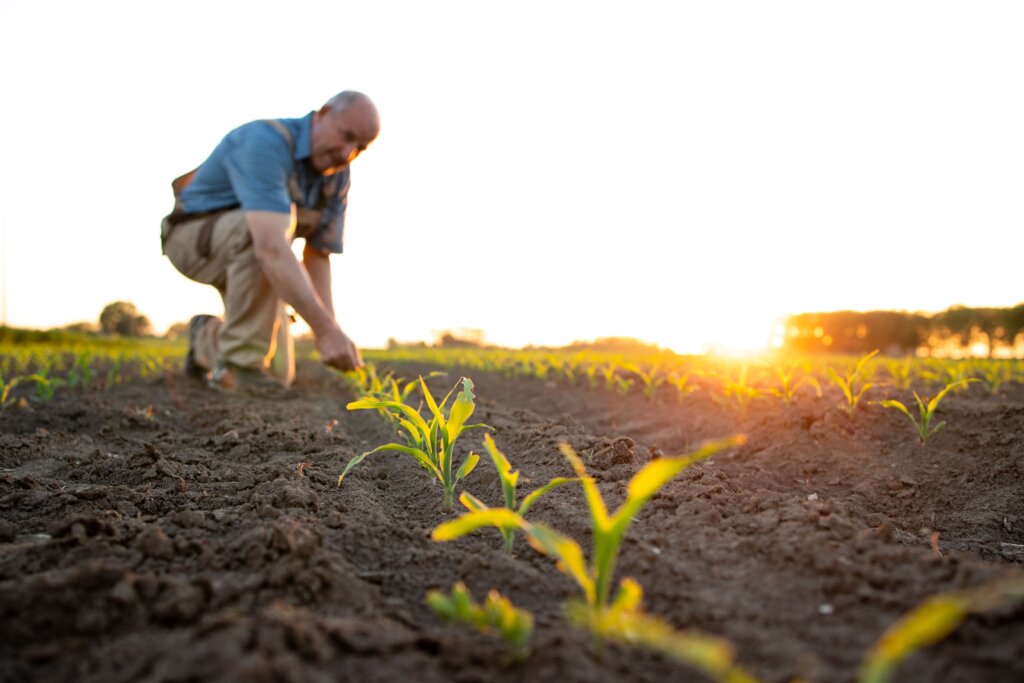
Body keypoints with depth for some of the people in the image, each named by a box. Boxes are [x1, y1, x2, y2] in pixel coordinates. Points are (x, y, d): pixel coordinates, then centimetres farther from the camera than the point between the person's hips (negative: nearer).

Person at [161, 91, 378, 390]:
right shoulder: (266, 142, -31)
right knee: (270, 224, -39)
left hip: (246, 259, 7)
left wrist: (331, 331, -21)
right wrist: (325, 329, -50)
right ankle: (239, 362, -28)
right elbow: (270, 246, -45)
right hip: (195, 237, -6)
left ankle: (208, 339, 27)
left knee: (278, 374, -3)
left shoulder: (337, 178, -6)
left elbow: (317, 258, -6)